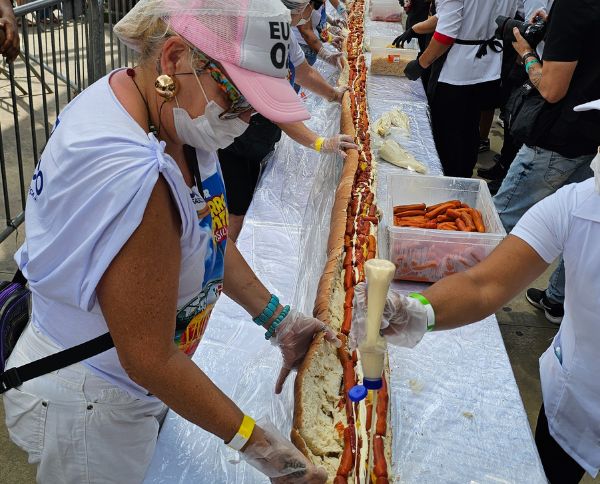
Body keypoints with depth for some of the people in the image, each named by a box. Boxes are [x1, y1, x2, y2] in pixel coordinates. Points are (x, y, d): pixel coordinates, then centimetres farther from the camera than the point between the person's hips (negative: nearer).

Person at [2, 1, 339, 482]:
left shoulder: (172, 116, -9)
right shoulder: (125, 175, -37)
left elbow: (208, 237, 3)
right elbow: (149, 360, -30)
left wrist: (276, 318, -1)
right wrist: (253, 441, -20)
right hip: (89, 409, -7)